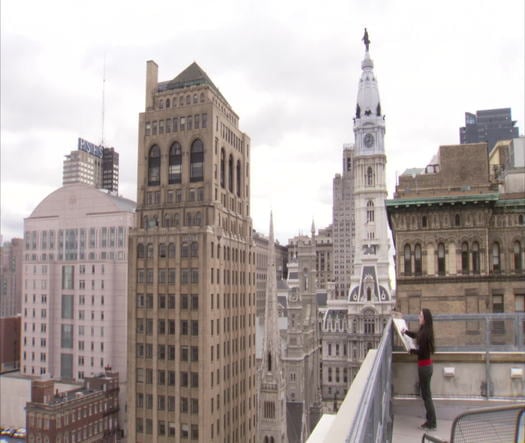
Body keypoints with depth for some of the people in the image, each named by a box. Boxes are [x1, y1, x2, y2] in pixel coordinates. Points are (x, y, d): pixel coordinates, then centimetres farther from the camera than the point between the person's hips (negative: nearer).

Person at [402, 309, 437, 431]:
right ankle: (430, 421, 24)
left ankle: (431, 424, 9)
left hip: (424, 365, -9)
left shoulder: (425, 333, -22)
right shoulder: (423, 331, 5)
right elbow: (415, 335, 25)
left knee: (426, 395, 0)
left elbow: (422, 351, -21)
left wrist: (411, 351, -5)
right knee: (425, 394, 16)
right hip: (425, 364, 9)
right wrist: (406, 331, 10)